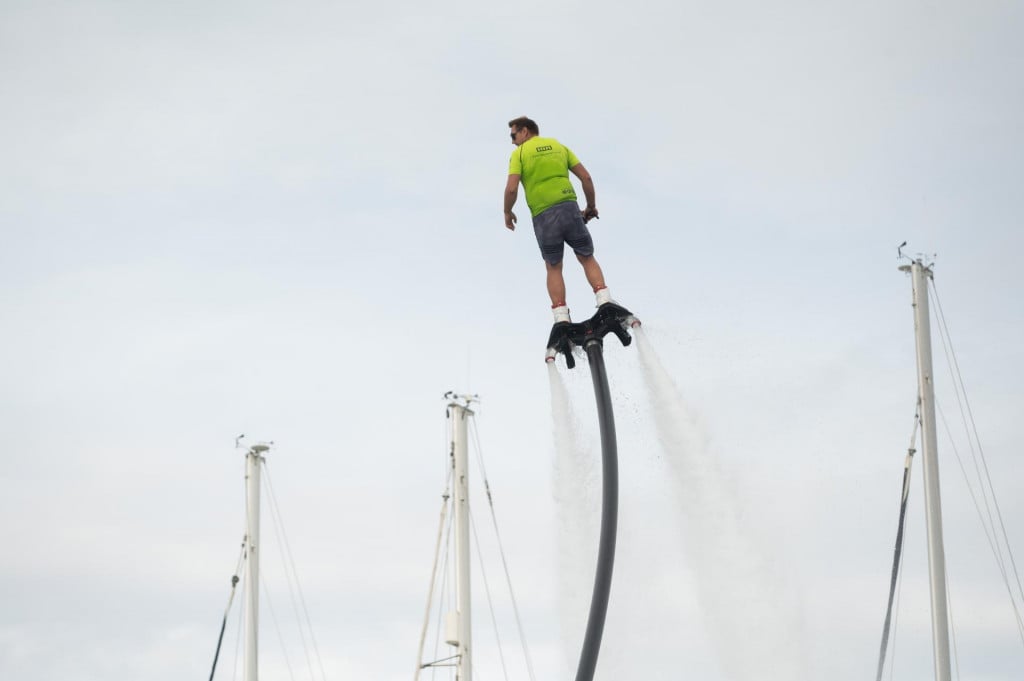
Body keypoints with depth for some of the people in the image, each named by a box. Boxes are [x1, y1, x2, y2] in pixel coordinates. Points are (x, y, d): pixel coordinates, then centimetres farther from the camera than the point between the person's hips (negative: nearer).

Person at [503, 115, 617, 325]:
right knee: (587, 259, 12)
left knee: (553, 268, 10)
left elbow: (512, 189, -6)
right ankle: (606, 304, -5)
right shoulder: (558, 146, 18)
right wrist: (591, 206, 24)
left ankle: (562, 320, 1)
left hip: (543, 216, -2)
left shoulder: (520, 153, 7)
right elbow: (586, 177, 12)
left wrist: (507, 213, 12)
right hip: (569, 208, 2)